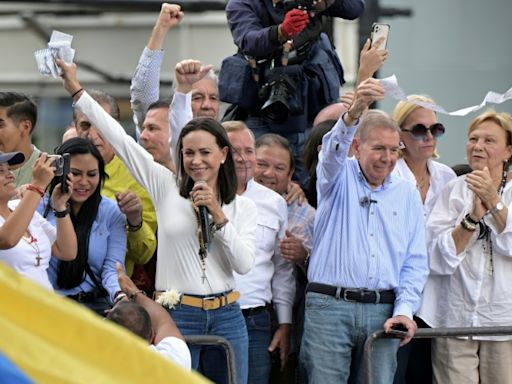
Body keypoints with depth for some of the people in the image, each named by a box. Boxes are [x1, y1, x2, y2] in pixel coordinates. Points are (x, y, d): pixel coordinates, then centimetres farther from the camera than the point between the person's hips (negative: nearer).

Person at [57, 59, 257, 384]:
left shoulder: (243, 206, 7)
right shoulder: (167, 187, 4)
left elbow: (244, 265, -3)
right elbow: (119, 138, 2)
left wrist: (219, 216, -11)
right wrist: (76, 91, 0)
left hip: (226, 317, 2)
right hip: (177, 314, -2)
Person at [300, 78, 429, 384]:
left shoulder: (407, 193, 14)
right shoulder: (339, 177, 7)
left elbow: (415, 262, 11)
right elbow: (333, 151, -18)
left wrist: (404, 310, -4)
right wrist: (354, 112, -39)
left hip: (383, 311, 3)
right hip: (329, 305, -3)